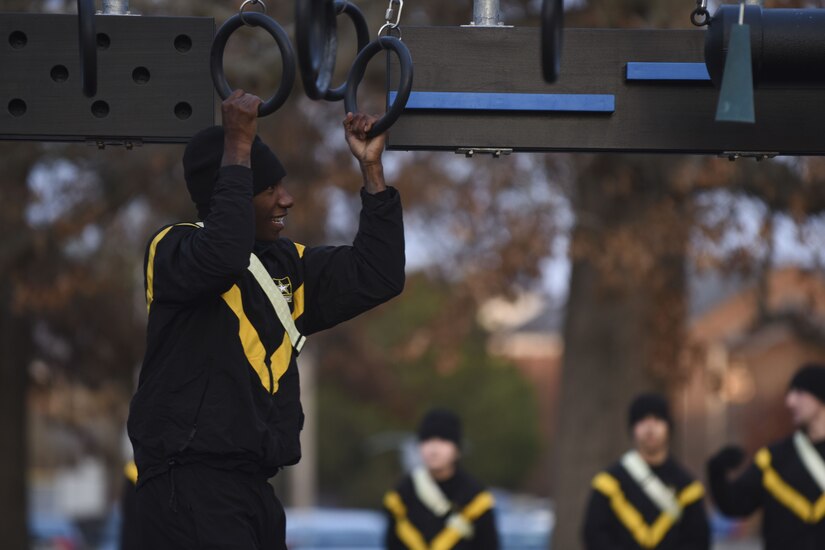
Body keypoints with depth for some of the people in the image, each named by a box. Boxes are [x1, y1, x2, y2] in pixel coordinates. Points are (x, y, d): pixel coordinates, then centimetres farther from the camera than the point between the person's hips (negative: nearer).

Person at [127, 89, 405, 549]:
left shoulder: (286, 264, 16)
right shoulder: (174, 251, -6)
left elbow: (377, 276, 12)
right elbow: (222, 256, -29)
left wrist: (372, 170, 9)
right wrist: (238, 148, -23)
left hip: (253, 484, 8)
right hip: (189, 483, -8)